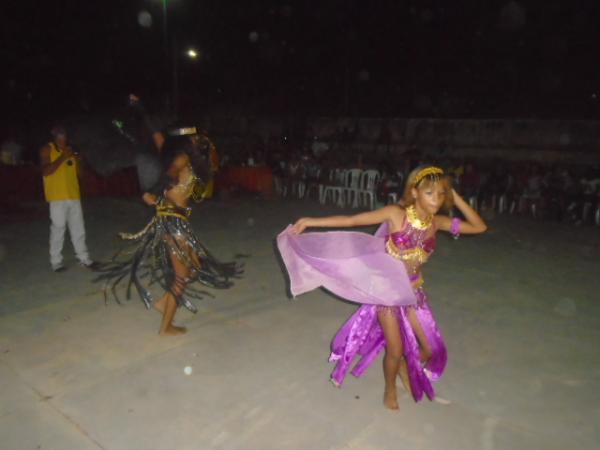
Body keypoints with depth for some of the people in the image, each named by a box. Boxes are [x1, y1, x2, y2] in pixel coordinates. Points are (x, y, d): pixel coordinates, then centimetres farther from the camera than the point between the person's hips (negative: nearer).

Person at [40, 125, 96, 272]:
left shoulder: (70, 150, 16)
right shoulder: (47, 150, 1)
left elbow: (79, 173, 15)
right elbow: (45, 171, -13)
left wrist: (77, 160, -3)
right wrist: (62, 158, -18)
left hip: (73, 195, 5)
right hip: (57, 197, -5)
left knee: (78, 228, 7)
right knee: (58, 229, -4)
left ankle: (84, 258, 14)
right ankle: (56, 262, 4)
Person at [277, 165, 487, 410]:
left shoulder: (437, 222, -6)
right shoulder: (396, 214, -20)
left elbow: (479, 227, -1)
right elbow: (351, 220, -18)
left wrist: (455, 197, -11)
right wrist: (310, 221, -21)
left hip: (413, 291, 5)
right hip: (386, 290, -4)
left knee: (430, 349, 9)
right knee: (395, 350, 6)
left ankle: (405, 367, 44)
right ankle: (390, 390, 38)